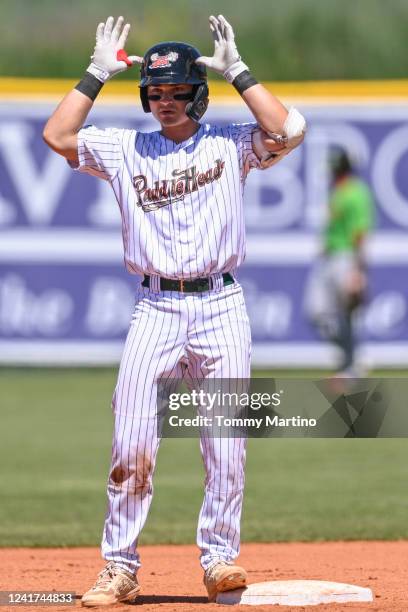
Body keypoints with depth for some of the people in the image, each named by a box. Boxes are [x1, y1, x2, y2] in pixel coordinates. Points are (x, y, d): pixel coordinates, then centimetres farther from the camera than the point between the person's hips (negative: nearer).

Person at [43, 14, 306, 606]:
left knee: (227, 445, -2)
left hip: (221, 307, -1)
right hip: (154, 309, 1)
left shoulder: (228, 144, 6)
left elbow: (288, 131, -10)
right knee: (131, 445, -5)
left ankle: (219, 557, 9)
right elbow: (57, 135, 0)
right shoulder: (123, 148, 10)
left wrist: (237, 70, -7)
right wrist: (99, 72, 1)